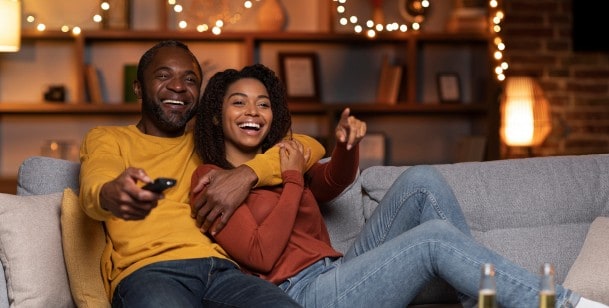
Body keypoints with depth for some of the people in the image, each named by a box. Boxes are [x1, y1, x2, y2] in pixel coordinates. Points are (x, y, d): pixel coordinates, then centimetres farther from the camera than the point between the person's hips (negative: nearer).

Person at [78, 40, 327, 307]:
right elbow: (94, 187, -5)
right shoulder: (106, 139, 20)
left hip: (221, 268, 3)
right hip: (145, 271, -3)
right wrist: (110, 195, -31)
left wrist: (247, 174, -1)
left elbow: (309, 147, 19)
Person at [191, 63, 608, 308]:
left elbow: (335, 181, 29)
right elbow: (262, 255, -14)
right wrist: (293, 181, -8)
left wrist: (348, 143, 6)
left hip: (339, 273, 8)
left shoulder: (277, 161, 21)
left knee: (421, 181, -9)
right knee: (437, 237, -26)